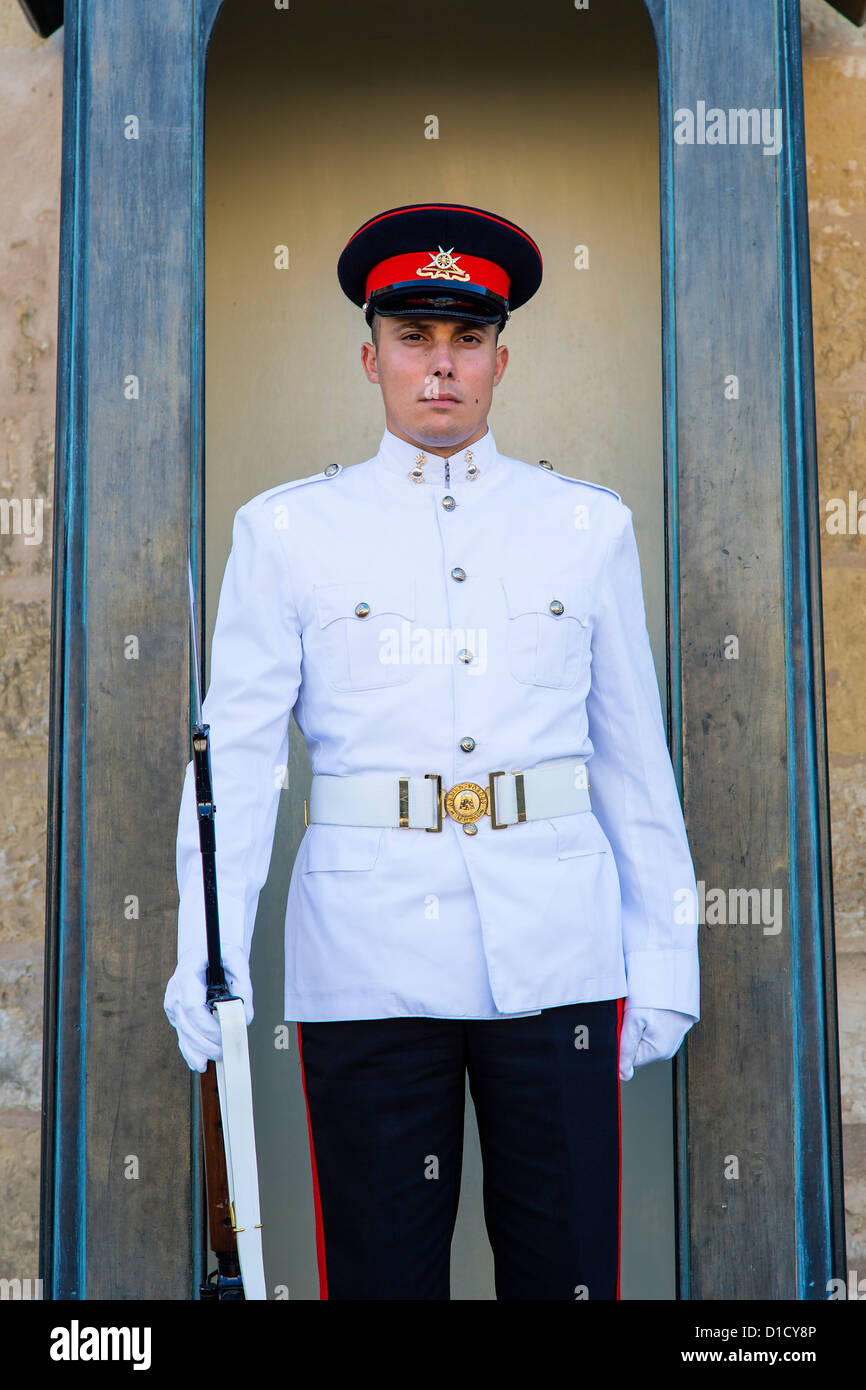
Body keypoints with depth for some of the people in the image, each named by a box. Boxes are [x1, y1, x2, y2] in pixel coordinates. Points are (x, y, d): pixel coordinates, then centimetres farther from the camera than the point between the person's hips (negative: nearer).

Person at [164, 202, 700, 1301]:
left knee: (566, 1266, 9)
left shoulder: (590, 525, 8)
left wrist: (664, 957, 6)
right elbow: (237, 752, 1)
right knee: (382, 1268, 10)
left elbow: (635, 756, 8)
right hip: (367, 957, -1)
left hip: (557, 952, 1)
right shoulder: (286, 529, 5)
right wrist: (209, 957, -7)